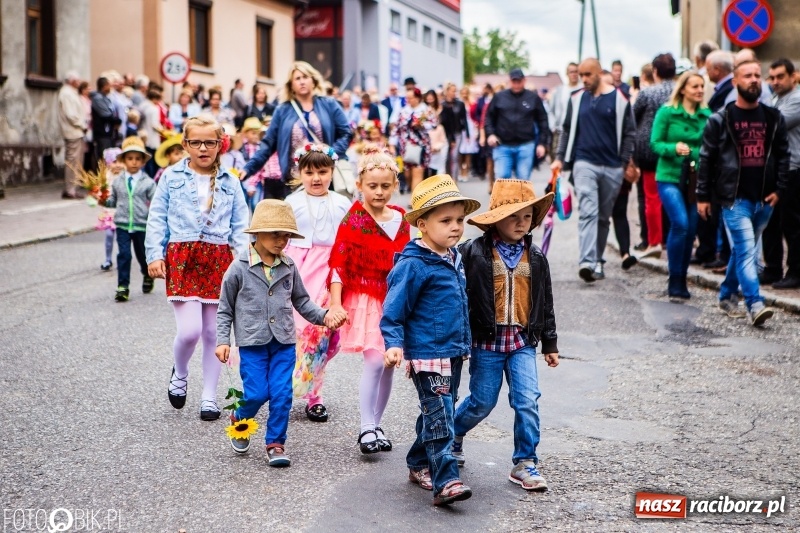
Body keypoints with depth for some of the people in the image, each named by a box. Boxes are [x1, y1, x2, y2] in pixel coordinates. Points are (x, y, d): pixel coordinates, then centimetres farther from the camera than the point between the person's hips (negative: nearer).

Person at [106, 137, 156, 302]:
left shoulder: (148, 182, -3)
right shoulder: (117, 182, 4)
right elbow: (113, 201, 13)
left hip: (142, 225, -1)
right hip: (122, 224, 1)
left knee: (143, 254, 14)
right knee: (123, 255, -6)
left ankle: (147, 275, 43)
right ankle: (123, 287, -1)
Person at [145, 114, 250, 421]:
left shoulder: (230, 183, 9)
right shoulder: (172, 177, 5)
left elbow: (240, 226, 8)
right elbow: (157, 219, 5)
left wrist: (243, 258, -6)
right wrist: (154, 255, -5)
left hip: (218, 260, 2)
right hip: (181, 257, -2)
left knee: (214, 332, 6)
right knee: (189, 330, -12)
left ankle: (209, 396, 17)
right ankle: (179, 374, 19)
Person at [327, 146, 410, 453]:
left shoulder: (401, 221, 7)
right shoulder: (353, 221, -7)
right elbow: (338, 264, -9)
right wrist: (336, 303, -15)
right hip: (364, 299, -5)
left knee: (389, 365, 7)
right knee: (375, 360, -17)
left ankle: (375, 425, 20)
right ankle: (367, 428, -9)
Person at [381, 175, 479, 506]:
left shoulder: (454, 259, 10)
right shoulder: (413, 265, -16)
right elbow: (393, 312, -13)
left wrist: (465, 344, 26)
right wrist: (394, 344, -26)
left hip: (453, 354, 9)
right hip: (427, 356, -8)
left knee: (436, 415, 17)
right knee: (439, 417, -12)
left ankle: (419, 465, 32)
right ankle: (445, 482, -15)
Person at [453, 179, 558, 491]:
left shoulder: (535, 257, 6)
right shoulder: (473, 253, -9)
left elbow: (545, 302, 13)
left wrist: (550, 343, 15)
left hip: (522, 341, 3)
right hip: (486, 340, -3)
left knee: (528, 401, -5)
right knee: (482, 402, 6)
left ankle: (525, 464, 6)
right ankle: (451, 436, 35)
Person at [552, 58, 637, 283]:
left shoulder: (619, 99, 2)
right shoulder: (577, 99, 8)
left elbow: (628, 133, 4)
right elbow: (568, 130, 15)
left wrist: (626, 162, -2)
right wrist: (560, 158, 7)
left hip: (612, 167, 0)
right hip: (584, 164, 0)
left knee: (604, 217, 9)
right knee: (588, 212, -15)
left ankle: (597, 260, 20)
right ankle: (588, 262, -24)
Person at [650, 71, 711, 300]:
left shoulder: (707, 115, 6)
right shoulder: (666, 112, -2)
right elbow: (655, 143, -3)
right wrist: (674, 148, -21)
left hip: (696, 178, 4)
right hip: (670, 177, -4)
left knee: (691, 229, 5)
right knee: (680, 224, -18)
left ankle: (681, 280, 20)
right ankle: (675, 281, -6)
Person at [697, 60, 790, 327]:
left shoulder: (774, 118, 8)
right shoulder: (720, 120, -2)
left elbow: (783, 155, 12)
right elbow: (706, 158, 0)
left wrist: (779, 189, 2)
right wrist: (703, 196, -2)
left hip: (764, 200, 4)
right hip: (735, 198, -4)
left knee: (742, 250, 15)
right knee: (746, 250, -13)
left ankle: (728, 295, 30)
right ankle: (755, 305, -18)